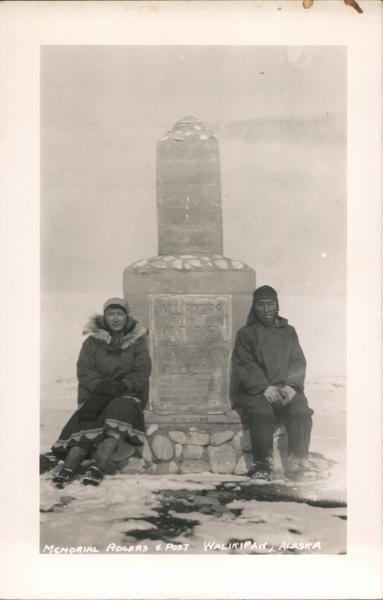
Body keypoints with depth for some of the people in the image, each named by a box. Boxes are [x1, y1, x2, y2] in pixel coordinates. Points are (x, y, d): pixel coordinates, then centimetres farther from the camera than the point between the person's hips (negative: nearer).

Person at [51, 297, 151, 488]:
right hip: (96, 394, 1)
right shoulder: (93, 341, 10)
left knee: (121, 409, -35)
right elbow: (84, 370, 1)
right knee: (90, 421, -30)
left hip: (128, 394, -1)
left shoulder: (137, 341, 10)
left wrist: (120, 386, -17)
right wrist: (99, 385, -19)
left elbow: (141, 373, 1)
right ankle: (70, 466, -39)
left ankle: (99, 465, -44)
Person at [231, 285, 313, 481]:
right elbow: (245, 366, 0)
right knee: (262, 412, -33)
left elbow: (298, 363, 12)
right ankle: (262, 464, -23)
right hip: (255, 390, -2)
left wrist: (291, 386, -8)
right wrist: (265, 388, -15)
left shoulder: (288, 332, 21)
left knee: (301, 411, -29)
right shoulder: (246, 334, 12)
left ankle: (298, 460, -31)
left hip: (286, 388, 2)